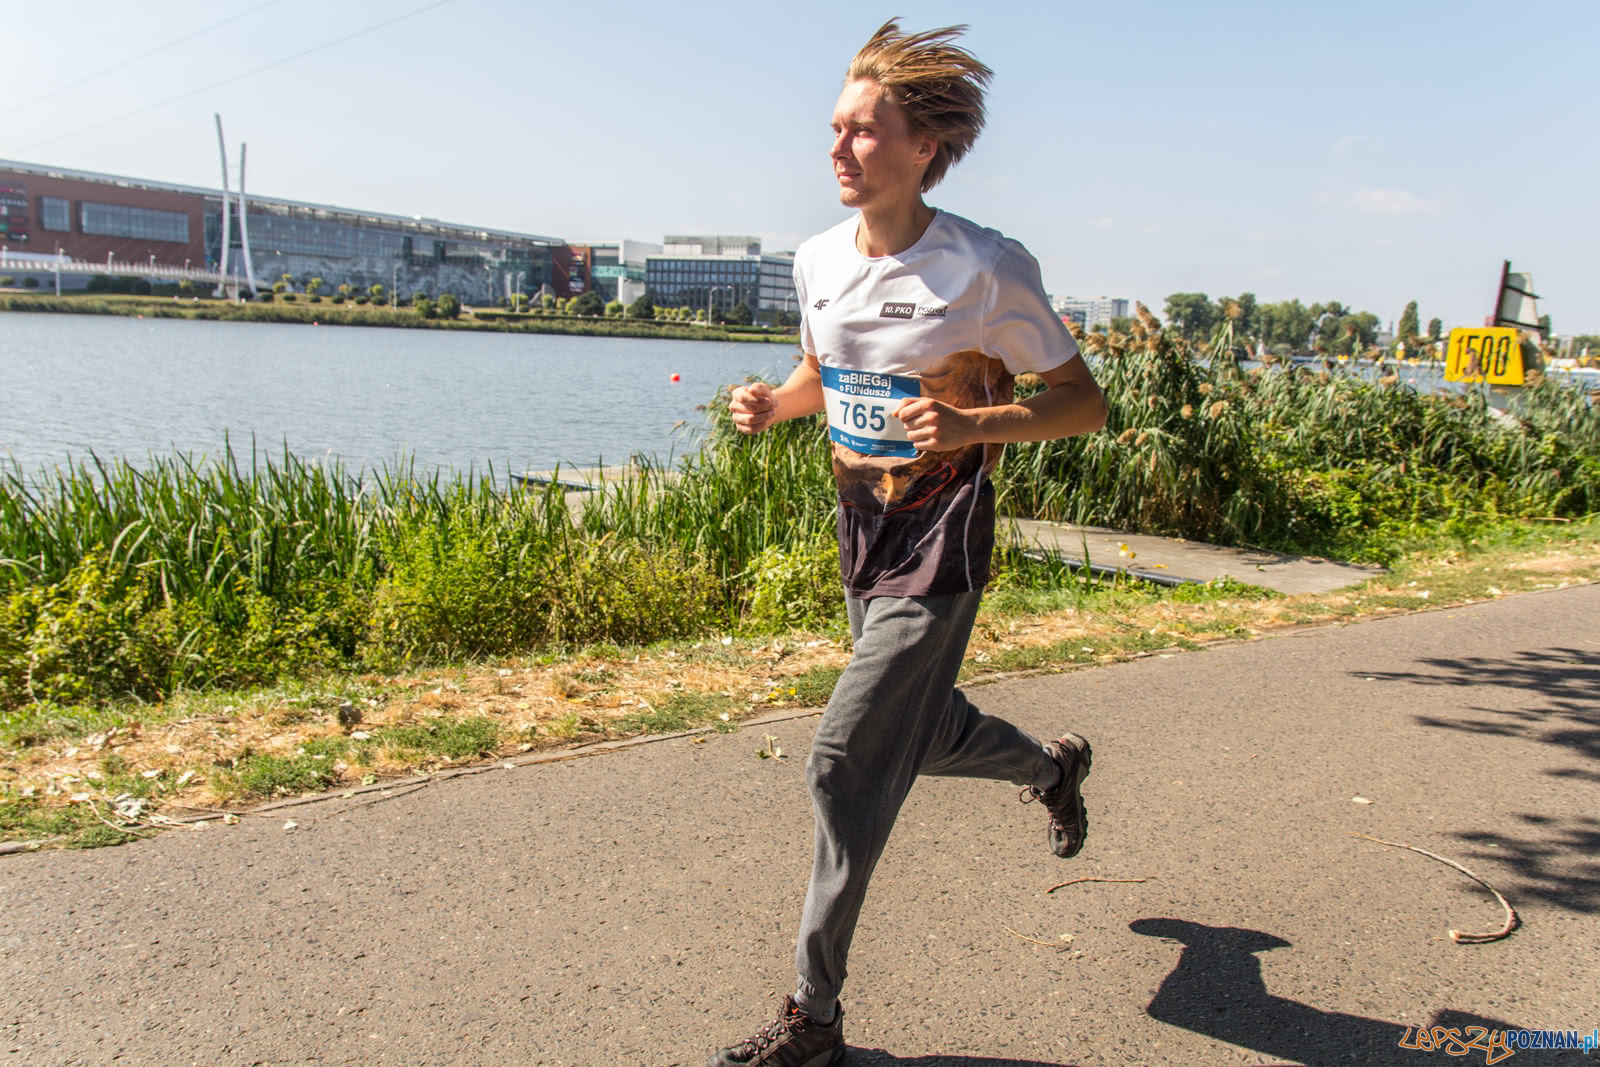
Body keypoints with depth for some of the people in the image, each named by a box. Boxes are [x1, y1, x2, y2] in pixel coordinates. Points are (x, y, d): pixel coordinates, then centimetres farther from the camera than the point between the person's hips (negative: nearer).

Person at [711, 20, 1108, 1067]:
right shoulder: (820, 260, 2)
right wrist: (771, 405, -4)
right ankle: (1053, 764, 56)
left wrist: (973, 424, -27)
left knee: (846, 763, -9)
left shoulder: (986, 268, -16)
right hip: (862, 527, 7)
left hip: (940, 540, -7)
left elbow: (1085, 403, -9)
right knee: (922, 736, 22)